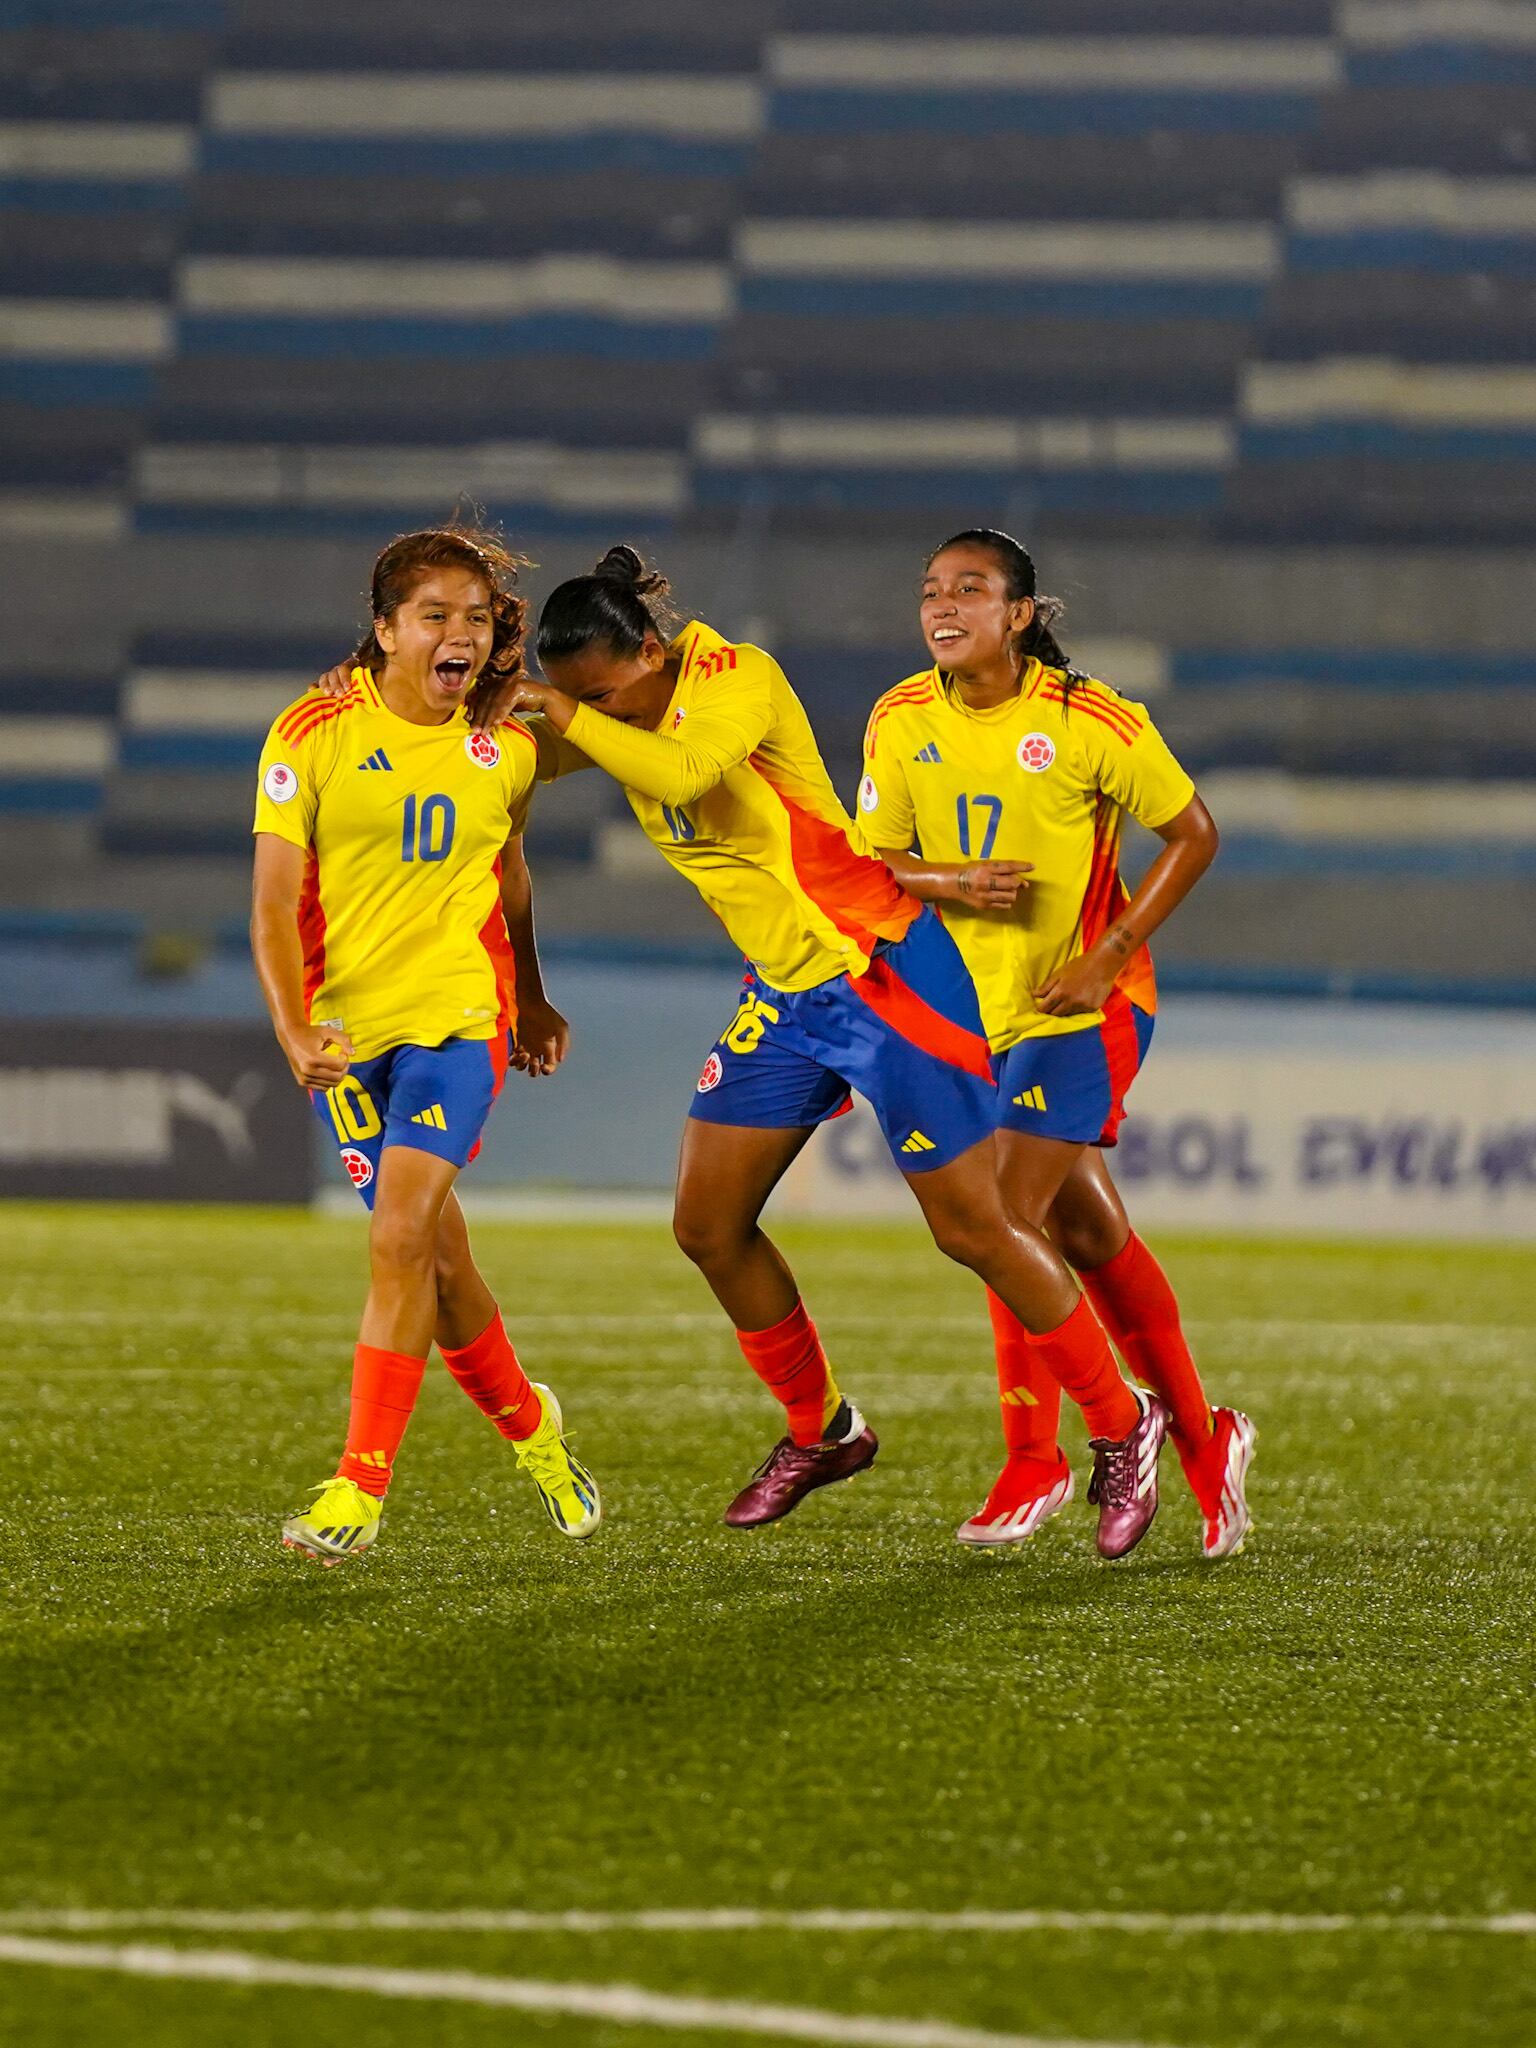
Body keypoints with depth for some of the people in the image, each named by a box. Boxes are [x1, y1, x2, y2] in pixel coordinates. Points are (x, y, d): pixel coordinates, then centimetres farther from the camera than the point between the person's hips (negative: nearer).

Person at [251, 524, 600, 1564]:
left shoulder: (506, 749, 1)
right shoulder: (313, 735, -7)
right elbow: (274, 902, -9)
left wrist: (532, 999, 30)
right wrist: (293, 1030, -23)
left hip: (459, 1016, 0)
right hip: (349, 1027, 1)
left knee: (402, 1237, -18)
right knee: (436, 1260, 8)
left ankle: (360, 1492, -17)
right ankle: (529, 1426, 35)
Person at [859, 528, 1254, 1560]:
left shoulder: (1090, 720, -16)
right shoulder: (901, 722, -3)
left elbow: (1194, 834, -7)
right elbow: (874, 862, 3)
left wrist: (1110, 954, -14)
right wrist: (952, 881, -19)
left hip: (1082, 1007, -5)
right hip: (975, 1004, 5)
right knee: (1090, 1232, 11)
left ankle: (1034, 1459, 2)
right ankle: (1201, 1433, 25)